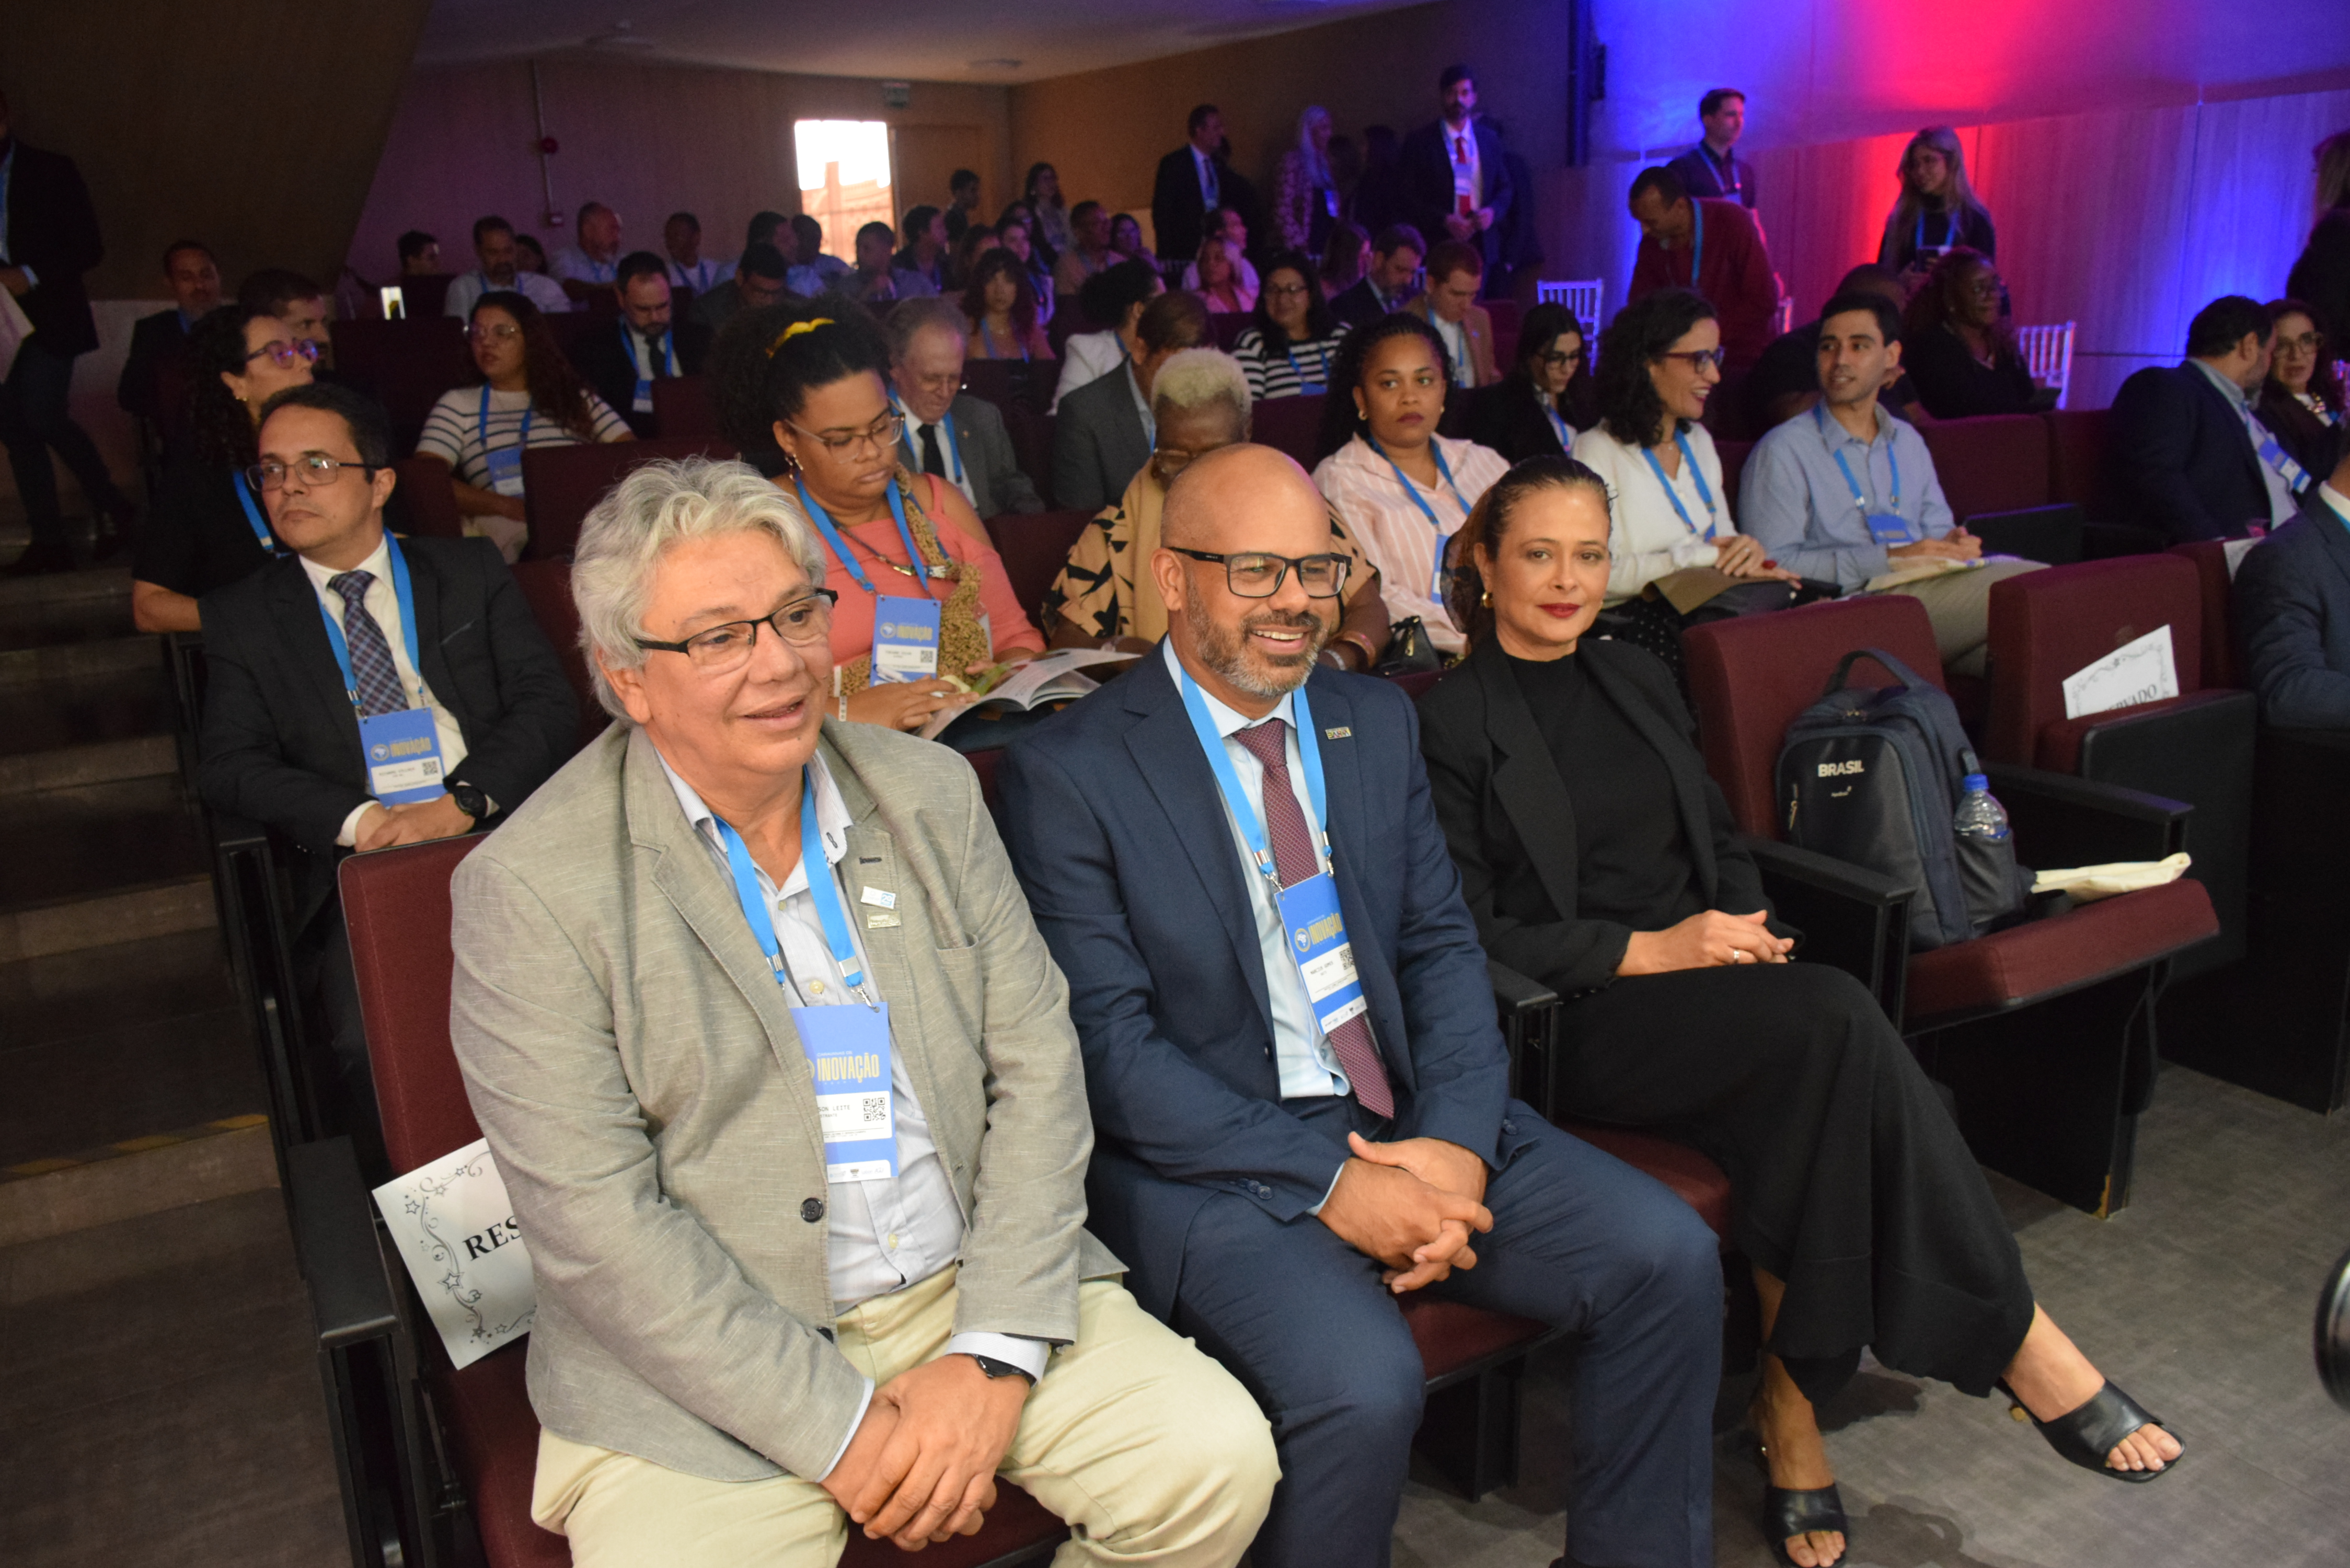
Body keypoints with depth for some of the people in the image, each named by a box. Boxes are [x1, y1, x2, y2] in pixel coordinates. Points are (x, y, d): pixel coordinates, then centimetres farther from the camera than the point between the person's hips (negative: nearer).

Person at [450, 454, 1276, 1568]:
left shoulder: (929, 791, 4)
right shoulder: (529, 889, -9)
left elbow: (1036, 1064, 1)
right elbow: (598, 1225, -13)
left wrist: (995, 1354, -9)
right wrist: (841, 1430, -15)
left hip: (975, 1297, 3)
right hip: (716, 1364, -2)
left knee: (1217, 1461, -11)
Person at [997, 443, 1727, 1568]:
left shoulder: (1376, 723, 11)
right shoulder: (1065, 772, -8)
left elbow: (1443, 948, 8)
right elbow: (1111, 1047, -13)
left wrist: (1456, 1139, -10)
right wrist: (1328, 1182, -18)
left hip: (1410, 1123, 6)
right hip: (1210, 1157, -5)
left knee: (1668, 1256, -10)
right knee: (1363, 1381, -29)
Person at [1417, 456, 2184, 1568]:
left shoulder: (1637, 680, 19)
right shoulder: (1450, 723, -3)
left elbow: (1721, 842, 22)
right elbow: (1469, 935, -8)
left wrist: (1744, 926, 0)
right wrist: (1646, 951, -16)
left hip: (1702, 988, 6)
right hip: (1575, 1022, -6)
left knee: (1797, 1095, -29)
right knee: (1835, 1017, -28)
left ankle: (1791, 1403, -16)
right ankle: (2014, 1337, -17)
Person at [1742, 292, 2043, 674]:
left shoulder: (1909, 442, 26)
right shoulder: (1781, 452, 2)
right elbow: (1773, 563, -9)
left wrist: (1955, 544, 1)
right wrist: (1886, 560, -15)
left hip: (1926, 592, 7)